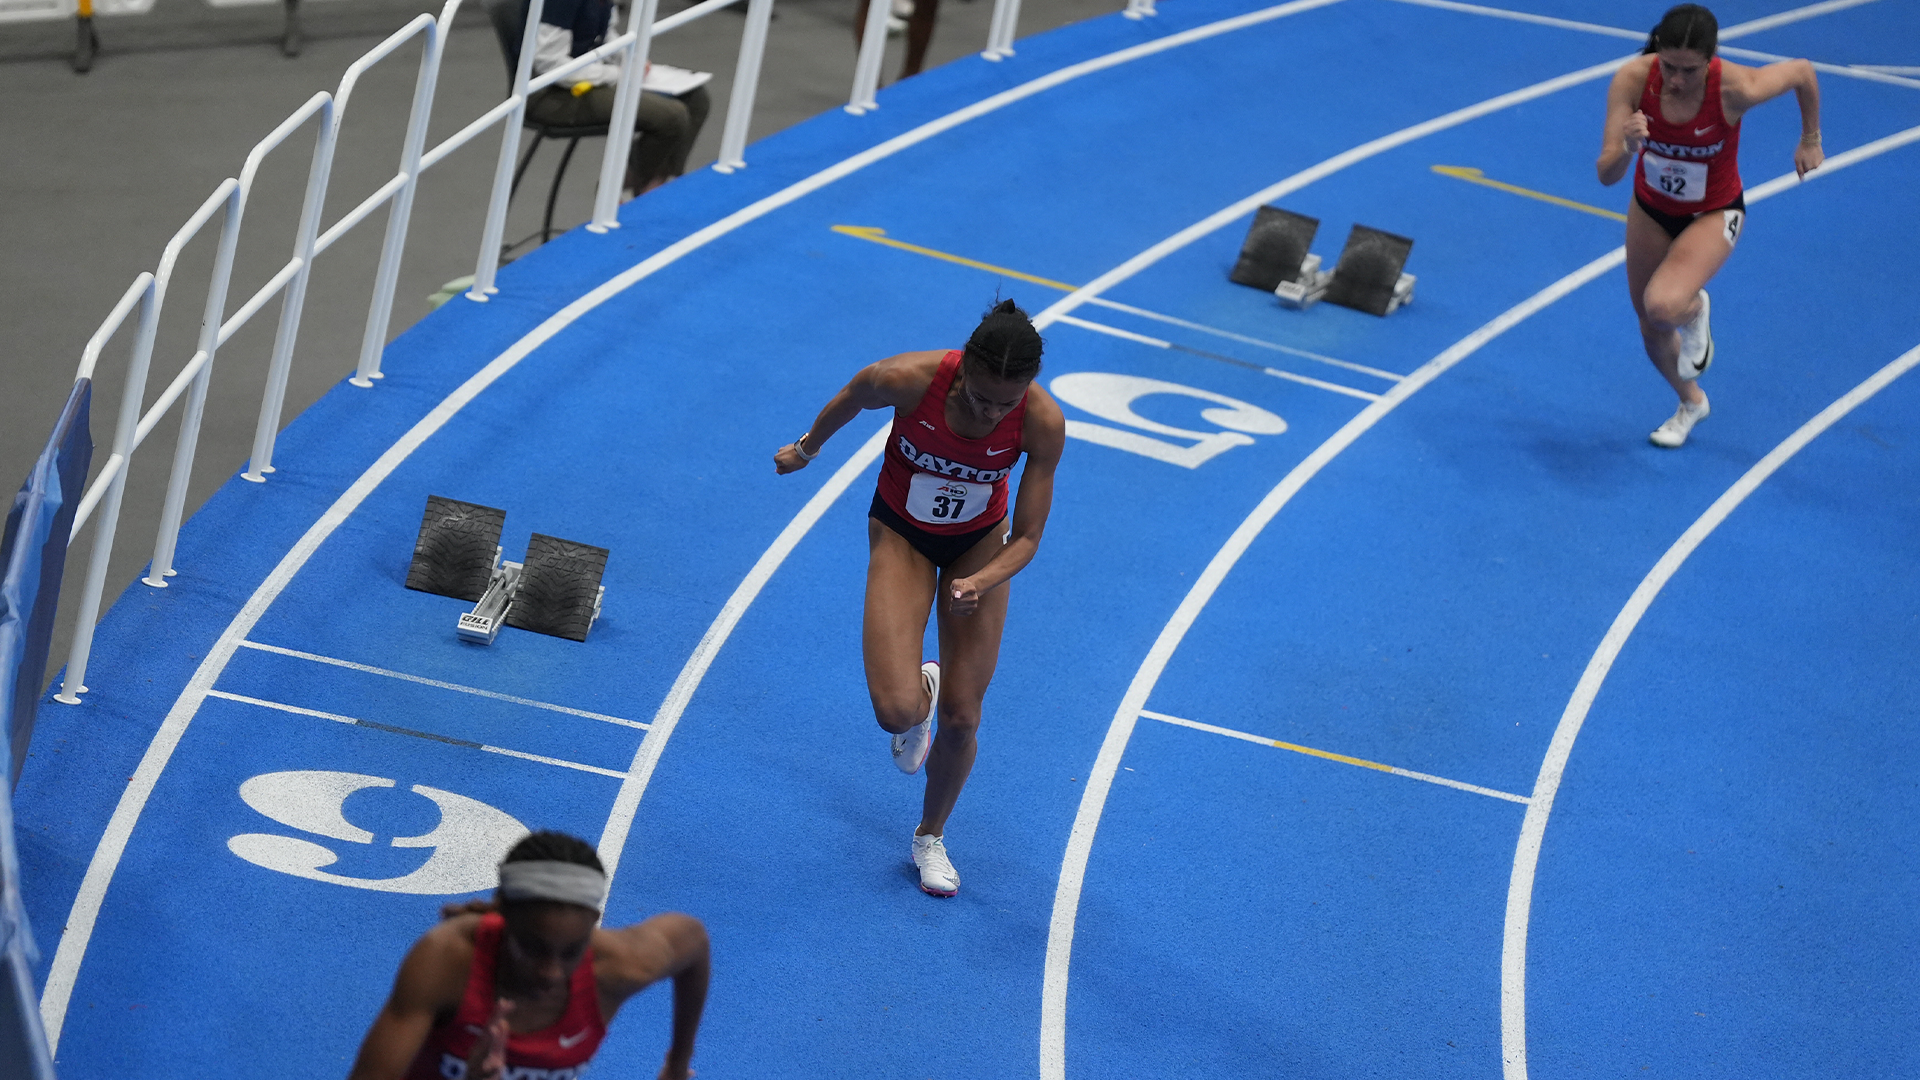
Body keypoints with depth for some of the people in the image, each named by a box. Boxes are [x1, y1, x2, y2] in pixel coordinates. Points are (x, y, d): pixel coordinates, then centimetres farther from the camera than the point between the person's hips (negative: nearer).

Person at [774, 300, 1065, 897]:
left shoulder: (1043, 422, -30)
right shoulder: (909, 379, -34)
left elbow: (1026, 537, -21)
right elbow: (851, 398, -9)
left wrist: (979, 582, -41)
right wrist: (807, 448, 11)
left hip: (981, 543, 1)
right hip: (902, 534, -1)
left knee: (961, 717, 2)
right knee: (896, 710, -17)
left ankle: (930, 837, 32)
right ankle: (921, 690, 23)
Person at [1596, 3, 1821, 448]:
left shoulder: (1735, 89, -34)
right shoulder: (1633, 79, -28)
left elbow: (1802, 71, -13)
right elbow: (1607, 174, -28)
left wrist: (1810, 140, 2)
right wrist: (1627, 146, -50)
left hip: (1712, 215, -3)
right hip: (1651, 210, 3)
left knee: (1662, 307, -29)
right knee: (1652, 332, 18)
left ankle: (1694, 309, 9)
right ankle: (1691, 402, 50)